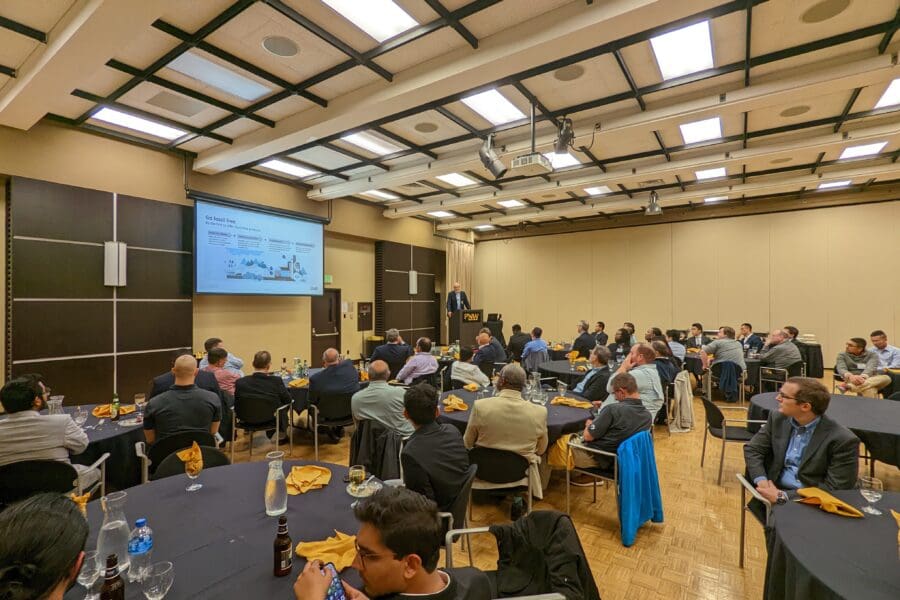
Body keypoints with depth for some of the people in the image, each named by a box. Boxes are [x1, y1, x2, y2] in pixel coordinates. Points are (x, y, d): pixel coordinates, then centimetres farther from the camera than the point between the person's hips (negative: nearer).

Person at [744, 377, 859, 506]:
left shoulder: (843, 440, -13)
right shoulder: (778, 418, 0)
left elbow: (835, 488, -14)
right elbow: (752, 449, 4)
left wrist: (783, 496, -20)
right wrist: (761, 480, -14)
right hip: (774, 491, 4)